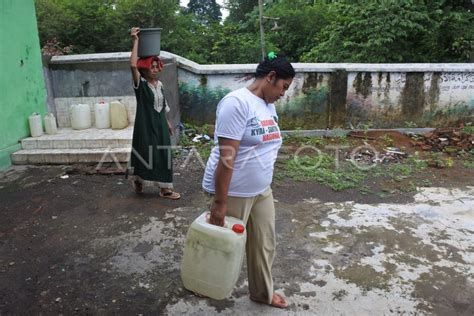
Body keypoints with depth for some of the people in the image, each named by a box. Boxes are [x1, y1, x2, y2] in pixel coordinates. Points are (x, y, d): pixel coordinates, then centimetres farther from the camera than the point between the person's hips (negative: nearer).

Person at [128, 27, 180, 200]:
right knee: (144, 154, 5)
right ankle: (138, 180, 32)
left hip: (159, 124, 6)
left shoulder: (159, 84, 9)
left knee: (163, 155, 7)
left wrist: (167, 122, 19)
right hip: (145, 125, -6)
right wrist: (135, 41, -25)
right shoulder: (140, 84, -10)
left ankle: (165, 188, 15)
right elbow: (133, 65, -28)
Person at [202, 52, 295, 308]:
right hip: (232, 192, -8)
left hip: (261, 191, 8)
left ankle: (263, 293, 41)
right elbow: (226, 156, -23)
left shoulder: (269, 106, 9)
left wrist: (263, 184, 18)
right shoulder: (237, 102, -19)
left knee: (265, 244, 18)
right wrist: (220, 202, -23)